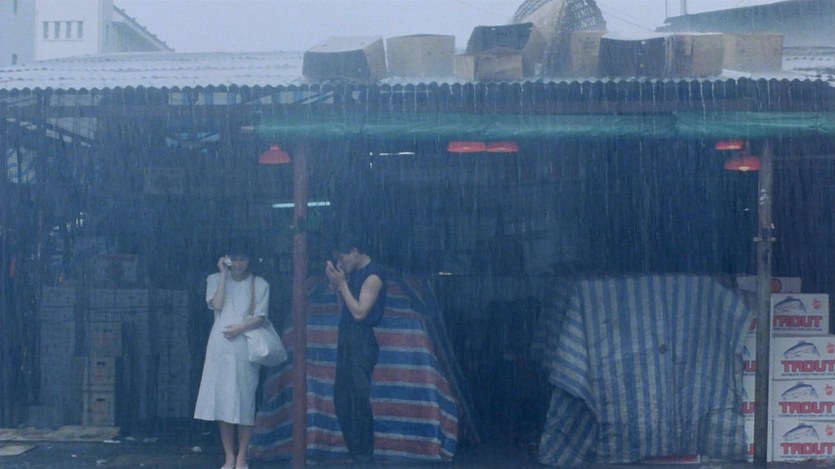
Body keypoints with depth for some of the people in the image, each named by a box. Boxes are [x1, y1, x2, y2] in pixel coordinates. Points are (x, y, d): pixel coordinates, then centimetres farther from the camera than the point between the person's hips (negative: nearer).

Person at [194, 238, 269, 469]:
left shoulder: (259, 284, 5)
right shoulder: (215, 280, 9)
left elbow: (259, 318, -1)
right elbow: (217, 305, -7)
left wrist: (241, 327, -18)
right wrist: (223, 274, -4)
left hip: (245, 348, -1)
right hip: (220, 347, 2)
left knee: (244, 401, -4)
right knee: (222, 401, 0)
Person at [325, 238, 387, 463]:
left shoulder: (373, 275, -12)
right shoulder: (354, 273, 15)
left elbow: (359, 312, -17)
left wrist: (342, 284, -13)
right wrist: (336, 284, 3)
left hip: (361, 342, -9)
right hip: (347, 341, 9)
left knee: (359, 398, -9)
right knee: (341, 397, 9)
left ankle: (364, 454, -4)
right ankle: (353, 451, 16)